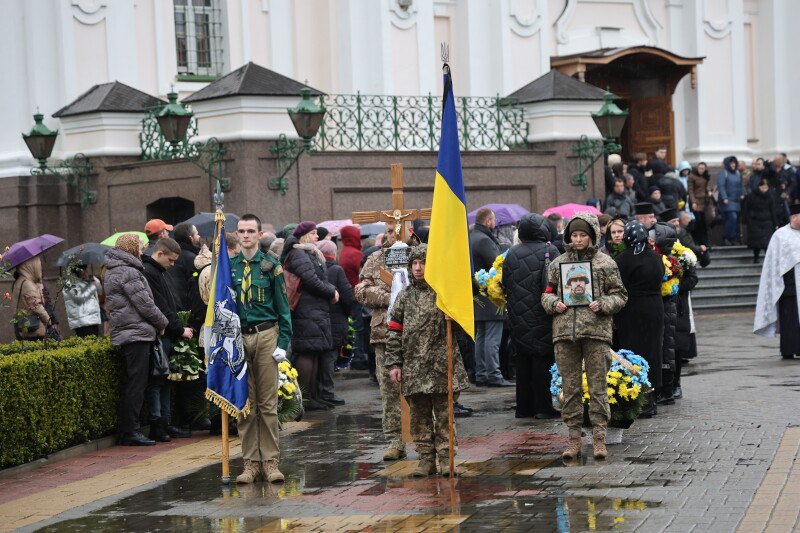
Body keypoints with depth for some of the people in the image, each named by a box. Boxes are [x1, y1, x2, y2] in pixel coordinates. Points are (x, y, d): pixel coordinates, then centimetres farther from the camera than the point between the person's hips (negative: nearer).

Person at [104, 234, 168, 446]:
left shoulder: (113, 272, 20)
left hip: (124, 334, 10)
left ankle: (126, 432, 14)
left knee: (131, 384, 12)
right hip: (137, 333, -10)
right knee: (136, 384, -8)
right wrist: (163, 323, 1)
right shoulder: (128, 272, -12)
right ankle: (131, 431, -9)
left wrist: (158, 322, 17)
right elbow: (144, 304, -13)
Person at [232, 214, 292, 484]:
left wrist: (283, 342, -7)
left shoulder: (271, 266, 2)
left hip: (266, 335, -2)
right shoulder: (229, 266, 8)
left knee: (268, 403, 0)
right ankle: (251, 462, 10)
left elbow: (283, 306, 2)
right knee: (245, 405, 4)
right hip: (238, 338, 2)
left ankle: (270, 462, 6)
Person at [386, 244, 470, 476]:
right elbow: (395, 332, 11)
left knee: (444, 413, 1)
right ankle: (426, 458, 13)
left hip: (441, 364, -3)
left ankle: (446, 457, 7)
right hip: (413, 366, 3)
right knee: (419, 414, 6)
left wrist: (454, 318, -23)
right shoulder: (404, 296, 10)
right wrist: (393, 363, 5)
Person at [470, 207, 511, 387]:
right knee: (493, 337, -9)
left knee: (481, 337, 14)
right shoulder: (484, 240, -17)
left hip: (477, 297, 10)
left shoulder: (470, 237, 14)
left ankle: (480, 374, 17)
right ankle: (493, 375, -10)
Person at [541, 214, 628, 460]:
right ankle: (574, 437, 11)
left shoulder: (605, 263, 6)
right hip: (565, 330, 2)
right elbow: (547, 292, 18)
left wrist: (602, 304, -11)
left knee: (598, 386, -3)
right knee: (570, 387, 5)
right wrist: (554, 303, -3)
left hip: (596, 330, -2)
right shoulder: (558, 263, 13)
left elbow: (620, 295, 7)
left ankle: (599, 437, 3)